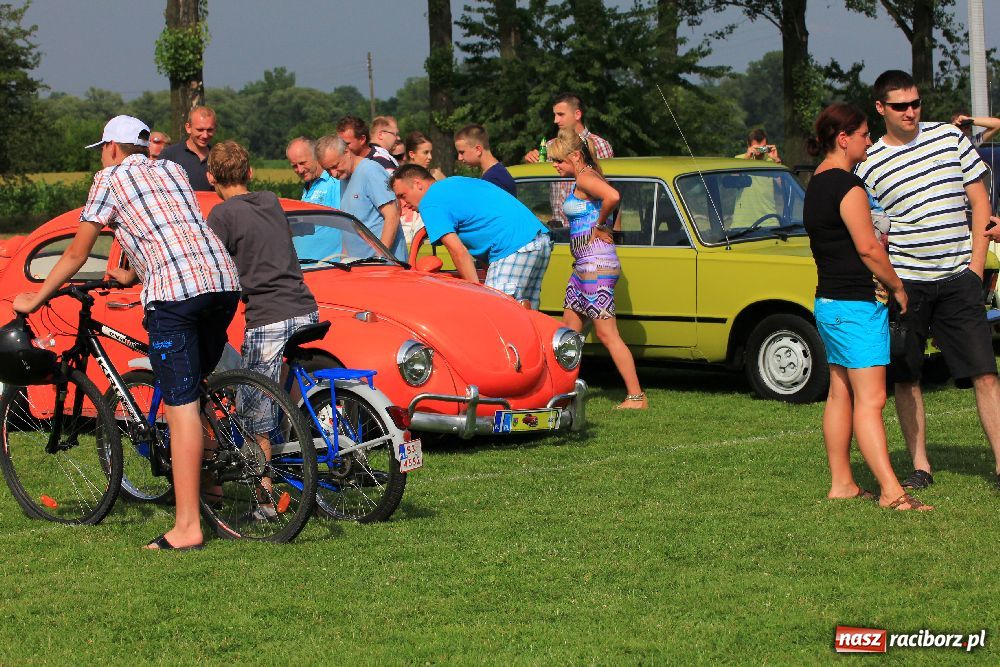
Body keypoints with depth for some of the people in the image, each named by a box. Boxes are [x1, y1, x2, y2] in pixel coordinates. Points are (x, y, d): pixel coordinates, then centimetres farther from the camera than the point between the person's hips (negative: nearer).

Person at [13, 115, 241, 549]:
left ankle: (187, 527, -11)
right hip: (224, 281, 6)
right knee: (194, 389, 24)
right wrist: (129, 276, 56)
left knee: (181, 408, -8)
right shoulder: (172, 170, 29)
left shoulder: (110, 179, 12)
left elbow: (76, 255, 14)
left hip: (174, 291, -6)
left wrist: (35, 300, 26)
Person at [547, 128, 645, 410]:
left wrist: (599, 225, -18)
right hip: (583, 267, 11)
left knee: (607, 334, -9)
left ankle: (636, 396, -9)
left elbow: (613, 196, -33)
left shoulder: (584, 178, -14)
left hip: (596, 266, -11)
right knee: (569, 330, 14)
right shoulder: (584, 179, 15)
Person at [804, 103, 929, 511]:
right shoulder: (848, 186, -16)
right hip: (856, 304, -10)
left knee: (840, 395, 13)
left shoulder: (816, 184, 14)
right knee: (870, 400, -13)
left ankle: (841, 484, 17)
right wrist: (898, 287, -6)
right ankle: (891, 492, -17)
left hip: (828, 300, 10)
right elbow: (868, 248, -18)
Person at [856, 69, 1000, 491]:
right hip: (905, 282, -1)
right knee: (906, 379, 3)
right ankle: (920, 468, 12)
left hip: (958, 280, 1)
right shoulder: (870, 164, 0)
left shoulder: (949, 137, 6)